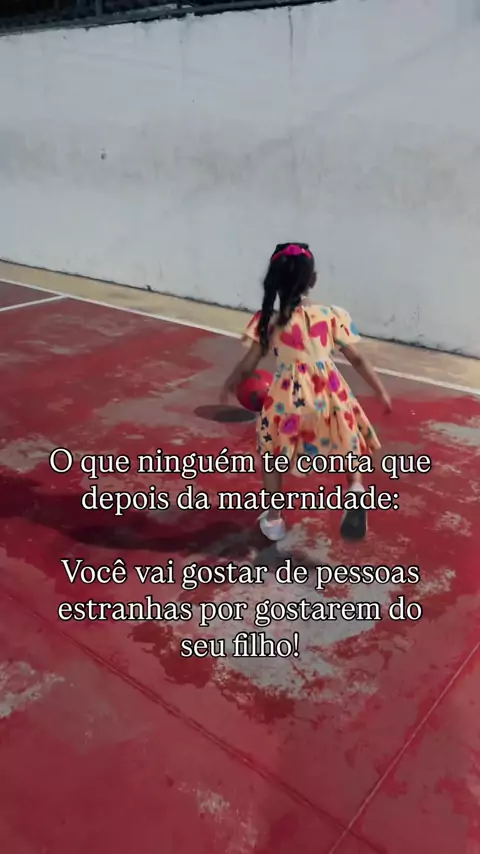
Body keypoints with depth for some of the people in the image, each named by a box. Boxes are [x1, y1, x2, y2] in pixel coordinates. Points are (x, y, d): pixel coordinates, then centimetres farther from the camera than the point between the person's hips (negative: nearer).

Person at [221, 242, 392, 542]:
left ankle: (274, 519, 29)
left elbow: (248, 365, 2)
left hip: (289, 398, -1)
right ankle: (356, 487, 1)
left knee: (272, 454, 22)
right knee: (350, 437, 27)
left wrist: (229, 385, 21)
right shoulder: (332, 316, 0)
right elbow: (358, 360, 4)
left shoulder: (270, 320, -2)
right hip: (329, 395, 1)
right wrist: (381, 391, 15)